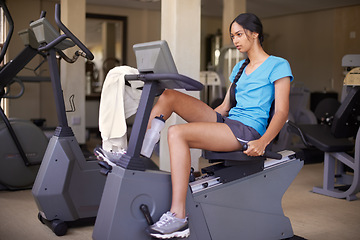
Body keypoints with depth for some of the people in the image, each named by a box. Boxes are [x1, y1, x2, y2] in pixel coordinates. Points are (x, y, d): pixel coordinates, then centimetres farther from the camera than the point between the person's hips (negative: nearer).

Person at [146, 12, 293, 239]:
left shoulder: (278, 66, 1)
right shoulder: (240, 67, 25)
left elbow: (282, 112, -8)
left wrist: (263, 142, -24)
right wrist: (198, 117, 15)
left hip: (247, 131, -8)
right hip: (225, 122, 8)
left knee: (177, 133, -30)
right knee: (169, 96, -8)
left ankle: (178, 217, -32)